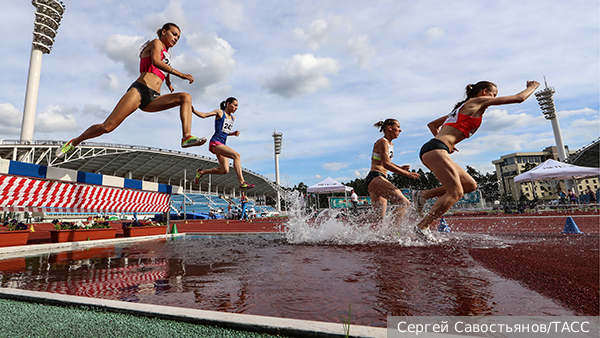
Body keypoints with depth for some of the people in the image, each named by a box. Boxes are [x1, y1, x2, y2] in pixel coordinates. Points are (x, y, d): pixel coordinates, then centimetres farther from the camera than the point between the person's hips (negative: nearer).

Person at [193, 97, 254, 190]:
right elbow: (203, 115, -7)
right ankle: (242, 183, -29)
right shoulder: (219, 112, 1)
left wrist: (234, 133, 8)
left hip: (222, 144, 8)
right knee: (236, 155, -25)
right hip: (215, 143, -8)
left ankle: (201, 172, 22)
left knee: (224, 171, 1)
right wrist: (193, 110, -23)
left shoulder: (232, 118, 20)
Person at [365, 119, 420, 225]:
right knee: (404, 203, -21)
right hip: (375, 178, -10)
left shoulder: (390, 144, 23)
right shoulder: (382, 142, -6)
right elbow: (385, 164, -16)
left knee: (380, 217, 6)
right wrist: (407, 174, -17)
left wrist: (400, 167, 15)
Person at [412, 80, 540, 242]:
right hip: (435, 150, -9)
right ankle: (422, 226, -13)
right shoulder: (478, 101, 8)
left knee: (470, 185, 8)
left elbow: (432, 124, 34)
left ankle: (423, 194, 5)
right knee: (455, 192, -11)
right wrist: (531, 88, 33)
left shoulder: (463, 108, 31)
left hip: (430, 150, 9)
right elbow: (519, 98, 13)